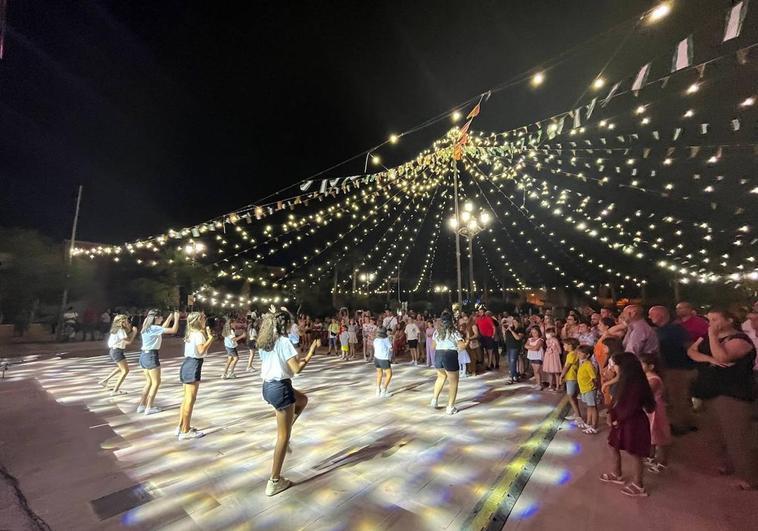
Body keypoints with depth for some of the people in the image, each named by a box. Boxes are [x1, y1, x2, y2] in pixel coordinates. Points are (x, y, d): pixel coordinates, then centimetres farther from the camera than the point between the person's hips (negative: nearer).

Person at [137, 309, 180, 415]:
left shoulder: (147, 327, 10)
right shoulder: (155, 328, -17)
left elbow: (162, 329, 25)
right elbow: (174, 330, -22)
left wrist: (169, 318, 22)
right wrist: (176, 318, -9)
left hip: (144, 356, 9)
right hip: (151, 356, -9)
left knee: (149, 382, 19)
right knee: (156, 382, 3)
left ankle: (142, 405, 22)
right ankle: (149, 407, 7)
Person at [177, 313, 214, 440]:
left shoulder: (191, 333, 14)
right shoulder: (199, 334, -15)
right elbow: (201, 351, -25)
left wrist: (207, 335, 13)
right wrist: (210, 337, -18)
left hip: (187, 365, 10)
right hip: (193, 366, -10)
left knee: (187, 398, 18)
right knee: (191, 399, -2)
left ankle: (181, 427, 27)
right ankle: (185, 431, 5)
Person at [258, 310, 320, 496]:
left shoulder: (264, 342, 7)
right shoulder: (284, 342, -17)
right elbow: (296, 369, -19)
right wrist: (311, 352, -11)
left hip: (267, 387, 8)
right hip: (280, 388, -8)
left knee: (303, 400, 30)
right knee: (284, 435, 7)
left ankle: (282, 434, 24)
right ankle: (275, 482, 18)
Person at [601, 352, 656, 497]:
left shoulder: (637, 384, -25)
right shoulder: (626, 381, 3)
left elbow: (631, 408, -23)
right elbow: (618, 399, 9)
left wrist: (618, 420, -13)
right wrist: (611, 413, 0)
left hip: (633, 423, -9)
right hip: (622, 421, 9)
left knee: (635, 453, 8)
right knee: (613, 446, 19)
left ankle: (638, 486, 26)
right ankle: (617, 475, 37)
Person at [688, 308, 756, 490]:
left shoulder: (740, 340, -14)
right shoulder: (706, 338, 9)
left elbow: (722, 357, -29)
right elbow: (691, 351, 0)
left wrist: (713, 335, -23)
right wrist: (708, 358, -17)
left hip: (732, 395, -7)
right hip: (711, 393, 7)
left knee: (735, 435, -3)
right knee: (722, 434, 18)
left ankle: (745, 475, 9)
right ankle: (731, 463, 34)